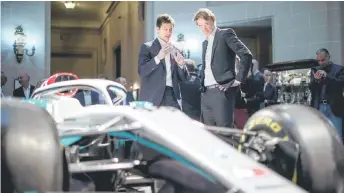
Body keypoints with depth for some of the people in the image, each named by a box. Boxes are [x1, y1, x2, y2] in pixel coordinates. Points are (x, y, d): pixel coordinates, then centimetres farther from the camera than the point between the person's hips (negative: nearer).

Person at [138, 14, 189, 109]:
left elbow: (183, 78, 15)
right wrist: (158, 57, -21)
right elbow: (142, 72, -9)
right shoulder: (147, 47, 3)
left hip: (172, 95, 4)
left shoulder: (175, 50, 15)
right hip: (153, 97, -3)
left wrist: (181, 64, -5)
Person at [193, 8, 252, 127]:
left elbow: (246, 55, -11)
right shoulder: (205, 43, 22)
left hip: (222, 91, -7)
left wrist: (238, 80, -12)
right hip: (206, 94, 7)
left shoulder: (225, 34, -1)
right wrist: (202, 88, 12)